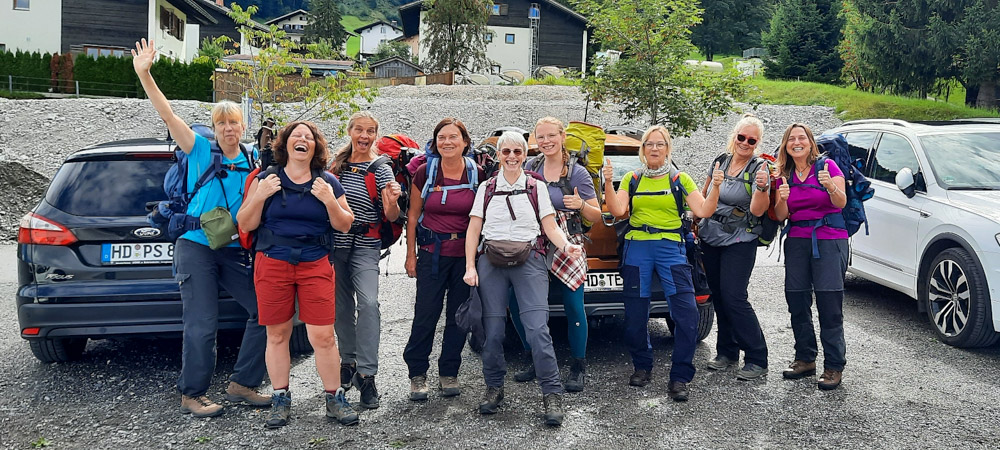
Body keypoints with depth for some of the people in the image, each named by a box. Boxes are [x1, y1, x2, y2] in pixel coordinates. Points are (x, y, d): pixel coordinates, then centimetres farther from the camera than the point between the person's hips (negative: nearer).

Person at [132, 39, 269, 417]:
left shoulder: (254, 163, 9)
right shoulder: (201, 150, 1)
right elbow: (167, 115, -7)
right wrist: (144, 74, -15)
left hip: (234, 251, 4)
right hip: (196, 247, -4)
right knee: (202, 325, -4)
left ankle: (241, 384, 13)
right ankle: (192, 395, 14)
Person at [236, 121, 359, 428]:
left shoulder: (328, 182, 8)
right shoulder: (266, 179, 5)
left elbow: (344, 225, 6)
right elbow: (245, 225, 4)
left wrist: (329, 201, -11)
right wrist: (259, 196, -11)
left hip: (316, 266, 0)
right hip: (272, 264, 0)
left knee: (323, 336, -4)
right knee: (277, 335, 6)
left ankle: (334, 398, 11)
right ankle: (280, 399, 20)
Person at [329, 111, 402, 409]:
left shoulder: (381, 169, -2)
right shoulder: (337, 163, 8)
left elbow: (391, 218, -6)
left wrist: (392, 201, -26)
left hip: (365, 245, -3)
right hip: (334, 241, 4)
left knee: (368, 302, -19)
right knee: (342, 304, 11)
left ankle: (366, 374, -16)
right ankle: (348, 360, 29)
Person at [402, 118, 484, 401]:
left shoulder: (477, 174, 0)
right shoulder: (425, 173, -2)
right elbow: (413, 215, 4)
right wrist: (411, 254, 2)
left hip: (466, 253, 1)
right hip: (432, 252, -1)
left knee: (459, 314, 8)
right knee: (426, 313, -3)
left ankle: (448, 373, 22)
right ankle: (417, 374, 11)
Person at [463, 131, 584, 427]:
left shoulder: (536, 188, 11)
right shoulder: (486, 188, 13)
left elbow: (550, 226, 5)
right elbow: (473, 230, 10)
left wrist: (566, 246, -15)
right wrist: (470, 267, 0)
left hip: (529, 261, -1)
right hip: (492, 262, 2)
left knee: (537, 329, -12)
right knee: (492, 330, 0)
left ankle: (552, 394, -7)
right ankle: (494, 388, 17)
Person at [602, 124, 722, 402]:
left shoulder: (680, 179, 9)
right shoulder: (631, 179, 11)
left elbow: (703, 211, 0)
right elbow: (618, 211, -2)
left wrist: (715, 187, -14)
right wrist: (608, 183, -13)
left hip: (671, 248, -1)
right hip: (637, 249, 1)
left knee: (687, 313, -13)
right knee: (635, 314, 3)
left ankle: (679, 378, -4)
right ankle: (642, 366, 26)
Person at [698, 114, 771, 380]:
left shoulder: (759, 169, -8)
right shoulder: (721, 161, 6)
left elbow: (757, 211, -18)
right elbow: (703, 196, 19)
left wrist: (762, 188, -34)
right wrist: (695, 222, 15)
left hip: (739, 241, -6)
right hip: (710, 238, 6)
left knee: (734, 298, -11)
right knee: (718, 296, 11)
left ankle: (757, 360, -3)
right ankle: (727, 352, 25)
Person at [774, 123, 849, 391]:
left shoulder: (827, 166, -2)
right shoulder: (785, 175, 10)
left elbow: (841, 203, -12)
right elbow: (781, 216, 5)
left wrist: (830, 186, -31)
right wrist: (782, 199, -16)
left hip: (830, 240, -5)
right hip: (798, 240, 5)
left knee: (829, 304, -8)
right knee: (797, 301, 5)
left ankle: (834, 366, -3)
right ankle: (805, 359, 17)